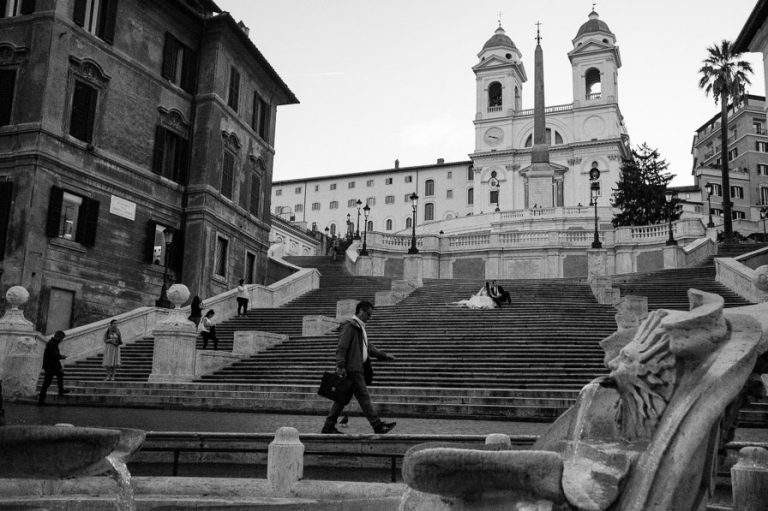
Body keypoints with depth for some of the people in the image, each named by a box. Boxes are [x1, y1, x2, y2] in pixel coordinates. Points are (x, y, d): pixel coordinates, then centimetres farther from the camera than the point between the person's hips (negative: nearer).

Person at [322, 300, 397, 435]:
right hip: (351, 369, -10)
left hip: (356, 369, 10)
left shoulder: (359, 327, 22)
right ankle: (378, 426, -5)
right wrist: (340, 366, -22)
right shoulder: (349, 326, -10)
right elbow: (342, 347, -17)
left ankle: (328, 427, 14)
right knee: (364, 397, -7)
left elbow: (368, 347, 28)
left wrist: (384, 355, 23)